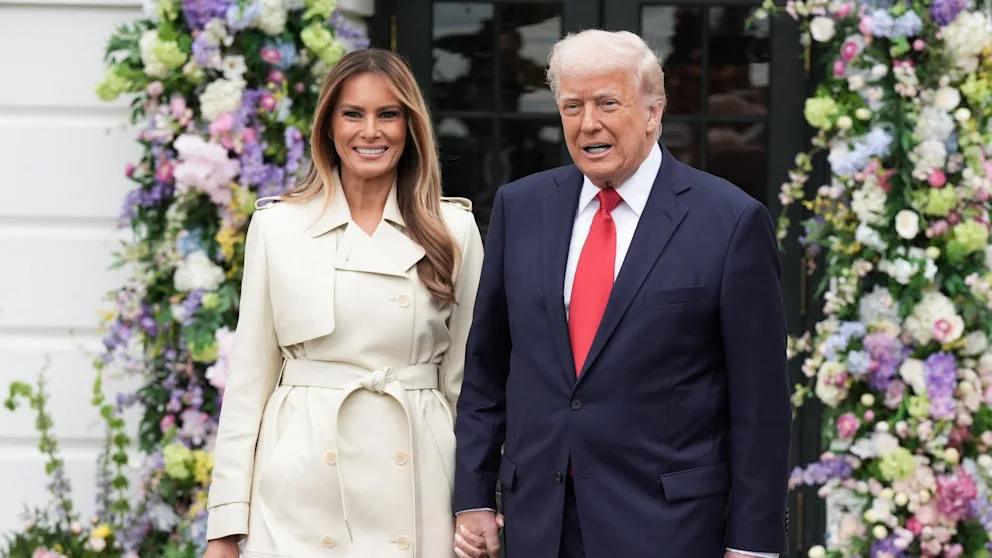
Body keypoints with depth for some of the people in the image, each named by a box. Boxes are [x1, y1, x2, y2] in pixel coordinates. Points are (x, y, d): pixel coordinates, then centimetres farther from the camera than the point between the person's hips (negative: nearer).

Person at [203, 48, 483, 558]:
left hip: (413, 487, 0)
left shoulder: (454, 230, 5)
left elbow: (466, 379, 8)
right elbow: (249, 376, 5)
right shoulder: (277, 227, 4)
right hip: (302, 485, 0)